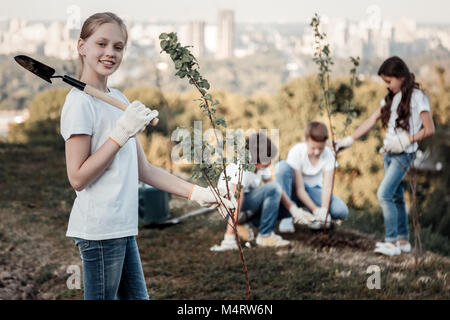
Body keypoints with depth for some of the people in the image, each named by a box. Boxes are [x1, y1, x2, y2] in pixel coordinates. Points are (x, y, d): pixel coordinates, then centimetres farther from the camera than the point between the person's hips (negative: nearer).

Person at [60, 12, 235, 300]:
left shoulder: (120, 99, 14)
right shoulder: (80, 102, -11)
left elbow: (143, 170, 16)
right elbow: (77, 177, -15)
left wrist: (196, 193, 10)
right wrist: (121, 134, -18)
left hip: (123, 227, 9)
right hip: (98, 228, -9)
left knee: (136, 295, 14)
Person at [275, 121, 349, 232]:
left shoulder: (328, 154, -15)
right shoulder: (296, 152, -23)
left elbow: (327, 186, -20)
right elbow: (299, 189, -24)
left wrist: (324, 209, -37)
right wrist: (316, 209, -34)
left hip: (313, 191, 1)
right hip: (295, 191, -1)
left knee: (342, 211, -28)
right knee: (282, 166, -35)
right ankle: (286, 216, -27)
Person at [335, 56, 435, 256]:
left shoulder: (416, 97, -10)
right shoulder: (391, 97, 12)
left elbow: (429, 129, -11)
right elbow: (372, 121, 13)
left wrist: (406, 140, -18)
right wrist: (349, 140, 9)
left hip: (404, 154, -7)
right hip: (389, 153, 7)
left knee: (384, 193, -16)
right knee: (395, 196, 9)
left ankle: (391, 242, -14)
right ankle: (403, 240, 16)